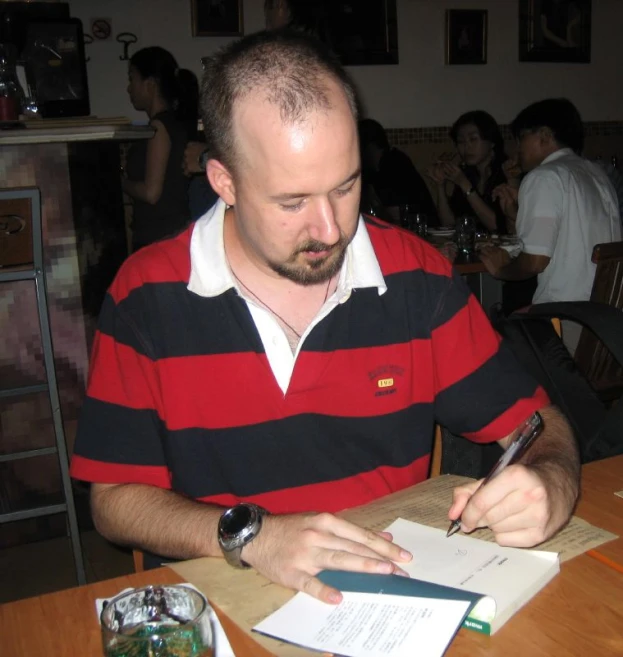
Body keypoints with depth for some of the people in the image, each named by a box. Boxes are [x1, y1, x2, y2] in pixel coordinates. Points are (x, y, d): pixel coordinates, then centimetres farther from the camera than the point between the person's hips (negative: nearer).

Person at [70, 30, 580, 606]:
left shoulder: (419, 278, -5)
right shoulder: (145, 296, -9)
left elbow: (537, 423, 3)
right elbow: (113, 499, -6)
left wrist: (549, 490, -19)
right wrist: (248, 534, -21)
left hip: (402, 594, 2)